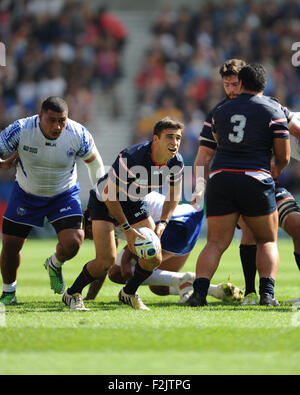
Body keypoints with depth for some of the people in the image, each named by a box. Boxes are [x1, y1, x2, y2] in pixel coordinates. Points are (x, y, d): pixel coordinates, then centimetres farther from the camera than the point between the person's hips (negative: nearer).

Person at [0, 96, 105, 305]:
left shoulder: (78, 134, -21)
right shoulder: (20, 130, -27)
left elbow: (94, 161, -2)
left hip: (64, 194, 0)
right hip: (26, 194, 0)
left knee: (73, 242, -18)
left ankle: (55, 265, 19)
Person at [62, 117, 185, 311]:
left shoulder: (176, 162, -15)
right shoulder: (131, 158, -35)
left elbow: (174, 195, 3)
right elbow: (108, 193, -27)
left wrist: (162, 224, -12)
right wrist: (127, 229, -27)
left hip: (135, 204, 6)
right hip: (105, 203, -6)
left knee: (154, 259, -6)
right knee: (106, 260, -18)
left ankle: (129, 293, 23)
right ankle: (73, 294, 7)